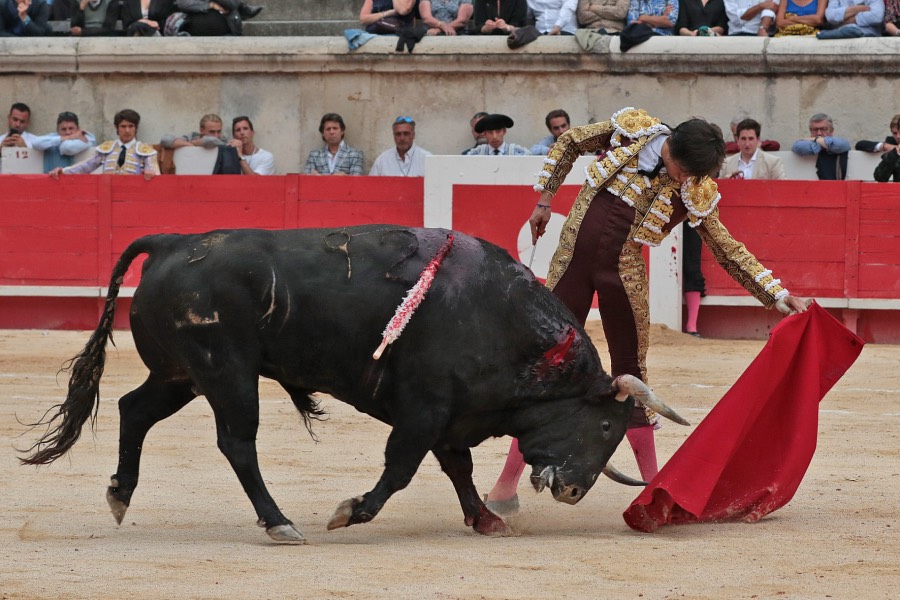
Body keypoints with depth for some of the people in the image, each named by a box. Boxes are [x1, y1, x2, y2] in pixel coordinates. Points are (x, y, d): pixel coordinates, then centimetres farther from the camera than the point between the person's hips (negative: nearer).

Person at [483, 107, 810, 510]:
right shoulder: (630, 129, -6)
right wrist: (545, 200, 8)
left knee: (630, 374, 4)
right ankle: (507, 482, 5)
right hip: (572, 261, 0)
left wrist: (777, 295, -5)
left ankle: (653, 483, 13)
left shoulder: (697, 194, -6)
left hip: (623, 277, 0)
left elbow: (730, 251, 1)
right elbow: (569, 142, 10)